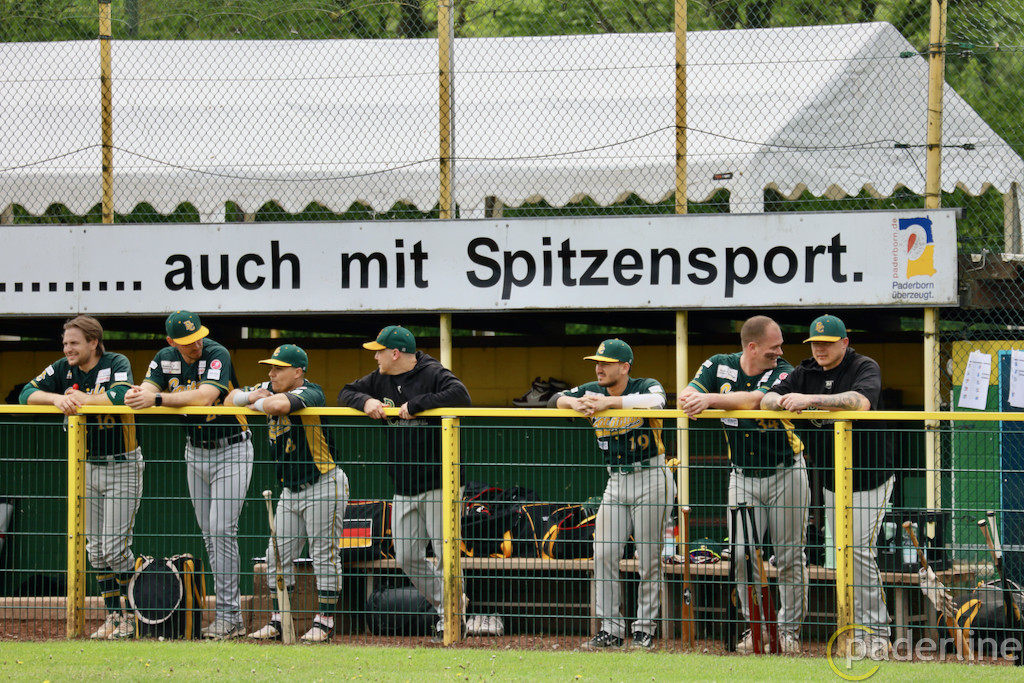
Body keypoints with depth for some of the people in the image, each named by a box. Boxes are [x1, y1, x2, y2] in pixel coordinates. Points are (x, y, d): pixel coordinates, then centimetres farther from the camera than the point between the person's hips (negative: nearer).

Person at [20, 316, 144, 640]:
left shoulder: (117, 364, -14)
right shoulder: (63, 369, 1)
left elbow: (121, 397, -33)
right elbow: (27, 393, -5)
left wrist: (81, 399, -20)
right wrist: (57, 398, -23)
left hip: (122, 466, -6)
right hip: (88, 467, 6)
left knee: (115, 549, -10)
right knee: (96, 549, 8)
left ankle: (136, 614, 3)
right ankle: (114, 616, 16)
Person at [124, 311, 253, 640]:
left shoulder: (217, 355, -20)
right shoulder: (165, 359, -1)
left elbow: (205, 396, -34)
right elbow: (145, 391, -10)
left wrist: (157, 399, -38)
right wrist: (136, 396, -34)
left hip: (231, 451, -7)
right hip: (195, 452, 7)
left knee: (222, 530, -14)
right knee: (209, 535, 6)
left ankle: (227, 616, -13)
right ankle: (233, 618, 11)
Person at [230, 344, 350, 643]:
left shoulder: (310, 394, -19)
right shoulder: (270, 389, 7)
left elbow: (279, 405, -38)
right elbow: (231, 400, 12)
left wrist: (258, 403, -15)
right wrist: (253, 395, -8)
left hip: (323, 486, -8)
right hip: (291, 491, 9)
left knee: (324, 556, -3)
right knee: (278, 555, 7)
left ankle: (325, 622, 3)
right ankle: (278, 621, 15)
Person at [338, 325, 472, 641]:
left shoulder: (433, 374, -11)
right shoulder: (381, 379, 11)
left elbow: (461, 396, -28)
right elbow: (346, 393, 17)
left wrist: (416, 405, -25)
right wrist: (366, 401, -6)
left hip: (439, 484, -8)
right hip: (403, 489, 8)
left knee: (445, 553, -8)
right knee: (407, 557, 6)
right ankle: (448, 604, 20)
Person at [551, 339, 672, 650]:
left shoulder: (645, 387, -10)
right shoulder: (593, 391, 7)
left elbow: (656, 401, -32)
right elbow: (556, 399, 3)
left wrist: (610, 402, -33)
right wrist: (576, 403, -19)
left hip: (650, 478, -6)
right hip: (616, 481, 6)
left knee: (648, 558, -3)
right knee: (604, 554, -2)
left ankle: (645, 629, 7)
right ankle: (611, 630, 3)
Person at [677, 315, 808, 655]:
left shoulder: (782, 372, -13)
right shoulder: (719, 366, -3)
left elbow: (753, 400, -31)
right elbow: (685, 396, -10)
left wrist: (710, 399, -39)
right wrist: (692, 401, -33)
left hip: (785, 474, -2)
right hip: (743, 476, 2)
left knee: (790, 557, 1)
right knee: (742, 554, -3)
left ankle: (789, 629, 12)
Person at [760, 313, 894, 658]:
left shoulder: (865, 368, -11)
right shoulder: (806, 372, 7)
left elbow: (861, 401, -32)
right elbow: (766, 399, -2)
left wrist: (810, 400, -38)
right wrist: (781, 401, -27)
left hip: (869, 479, -6)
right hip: (832, 480, 6)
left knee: (859, 550, -14)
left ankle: (877, 631, -9)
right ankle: (859, 629, 14)